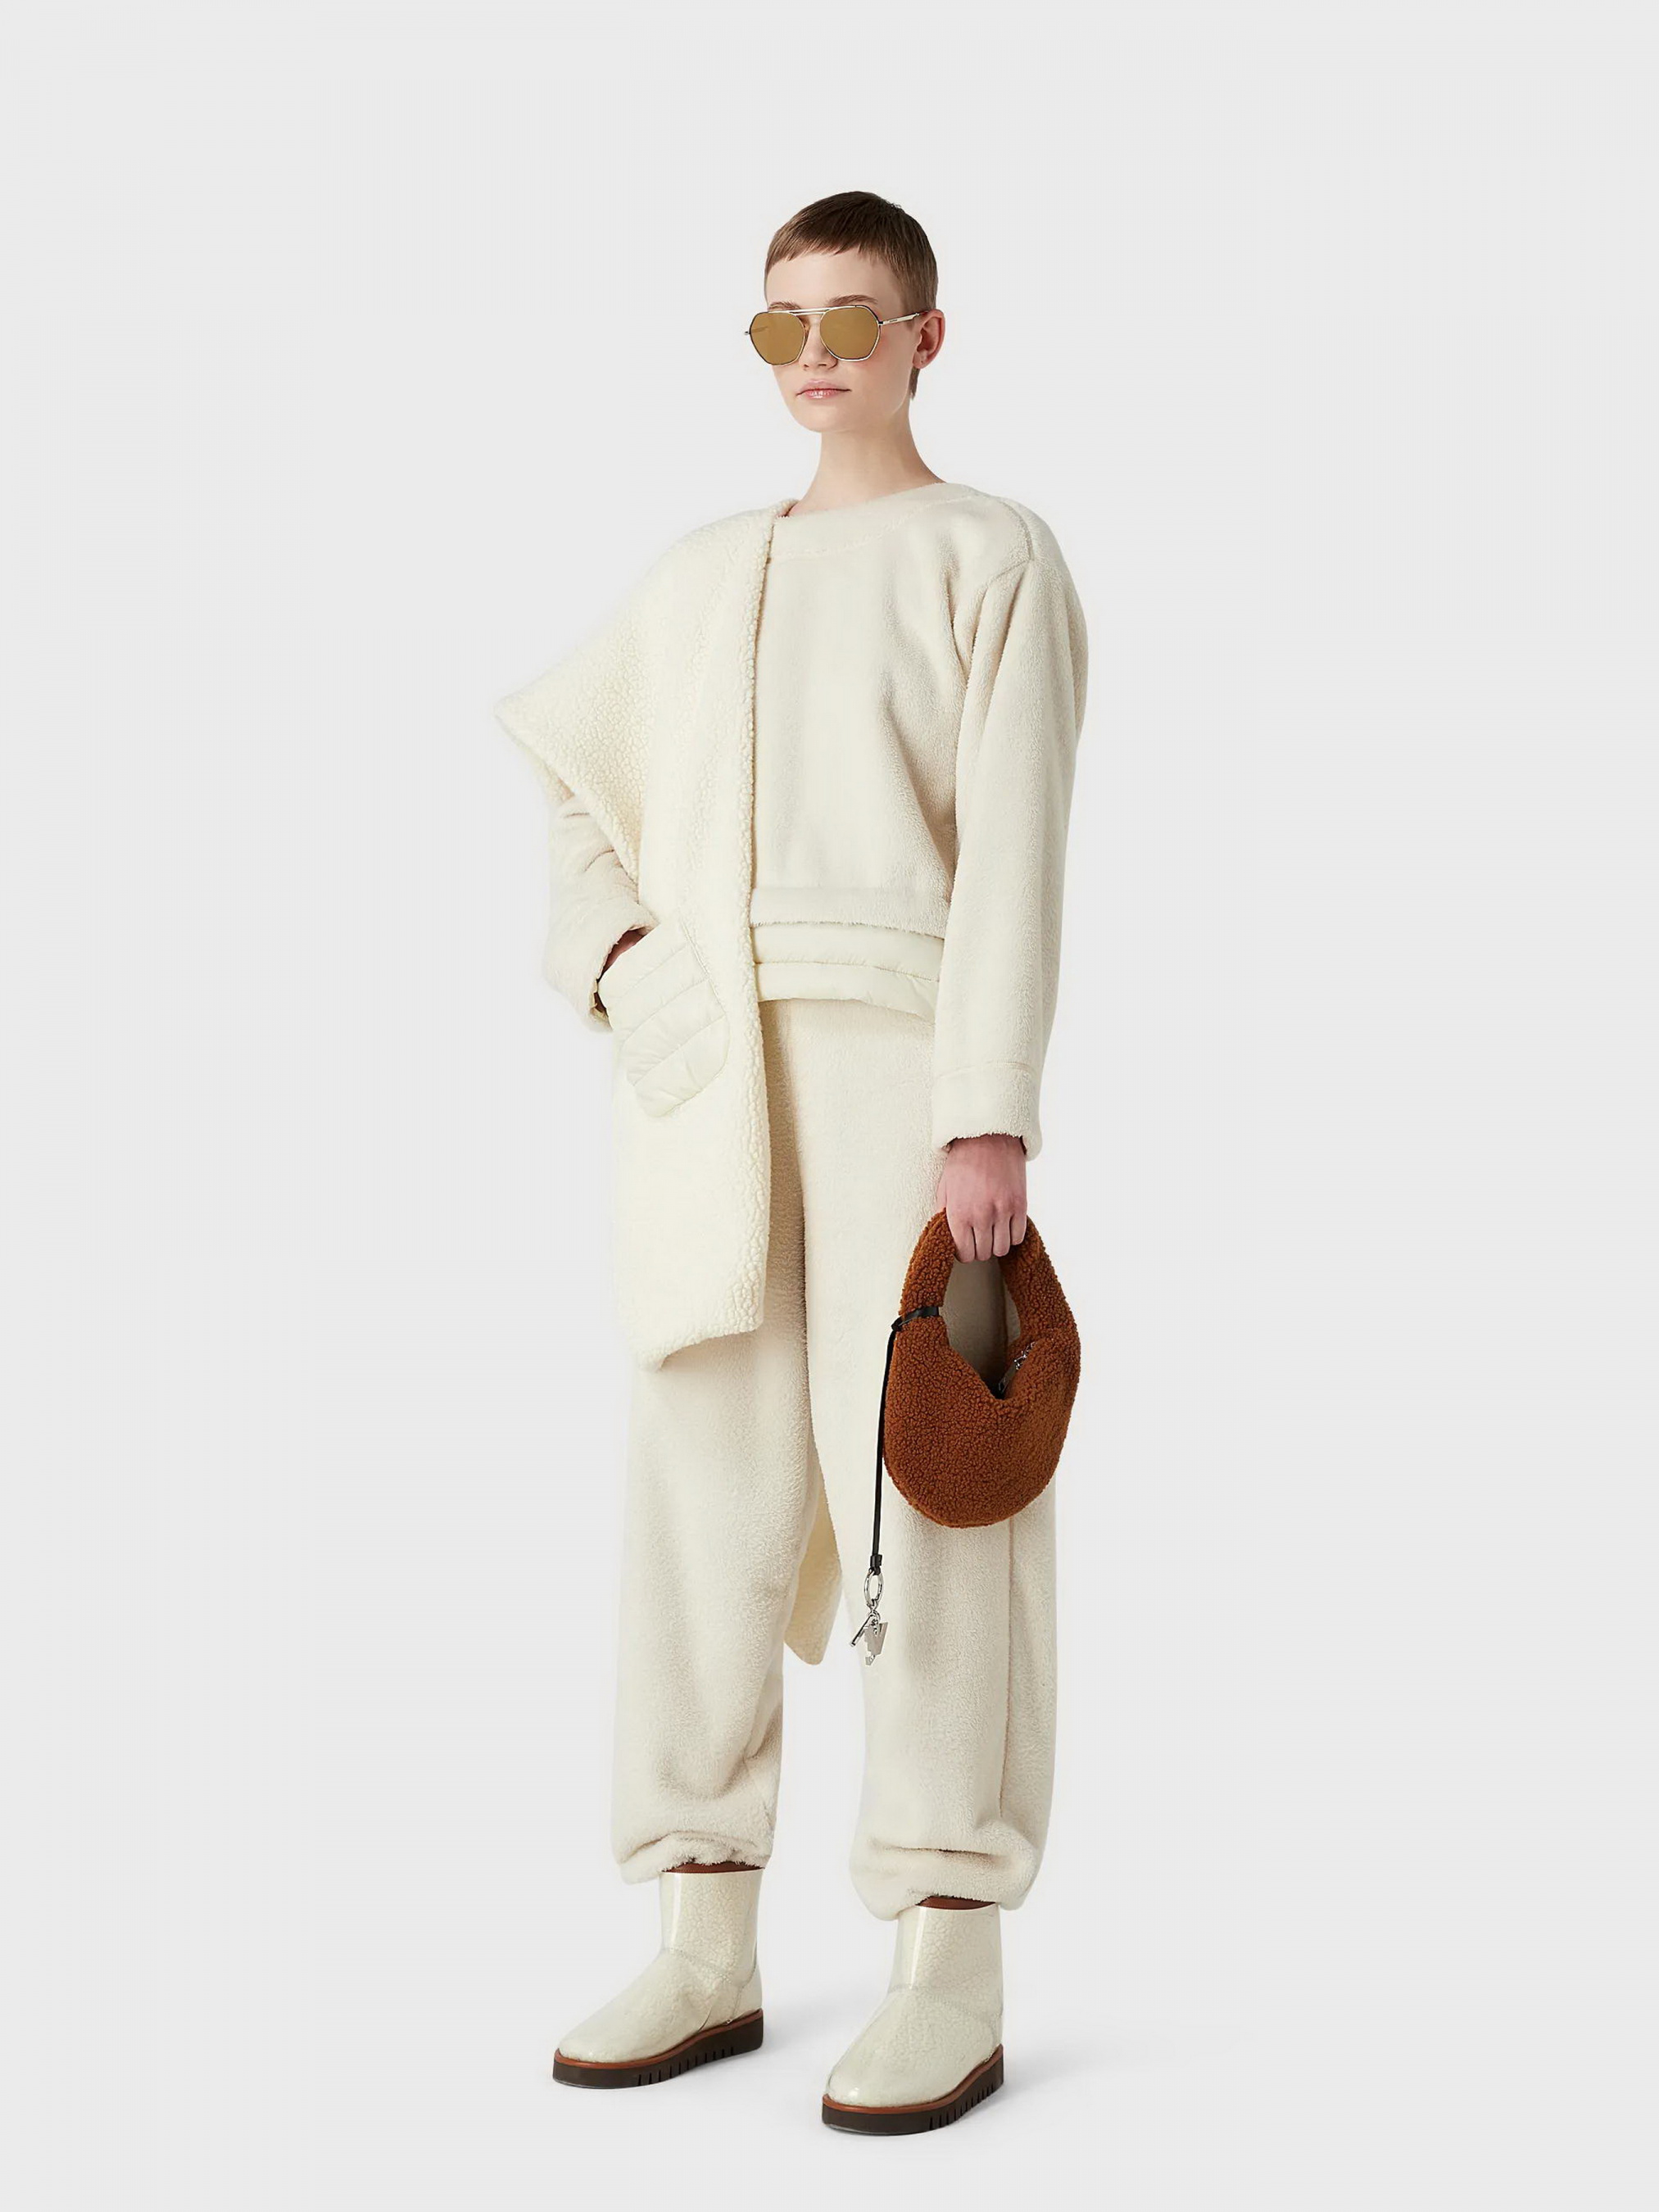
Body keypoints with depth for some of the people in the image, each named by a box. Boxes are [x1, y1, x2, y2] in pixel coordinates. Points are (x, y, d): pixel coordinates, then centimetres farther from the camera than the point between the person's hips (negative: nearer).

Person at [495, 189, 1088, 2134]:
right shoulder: (696, 578, 20)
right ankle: (704, 1948, 9)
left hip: (900, 1043, -5)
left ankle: (951, 1973, -4)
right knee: (702, 1478, 3)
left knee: (915, 1477, -8)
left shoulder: (992, 554, 4)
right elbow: (576, 784, 28)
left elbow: (1015, 847, -5)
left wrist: (992, 1110, -15)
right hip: (703, 1070, 5)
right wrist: (611, 967, 7)